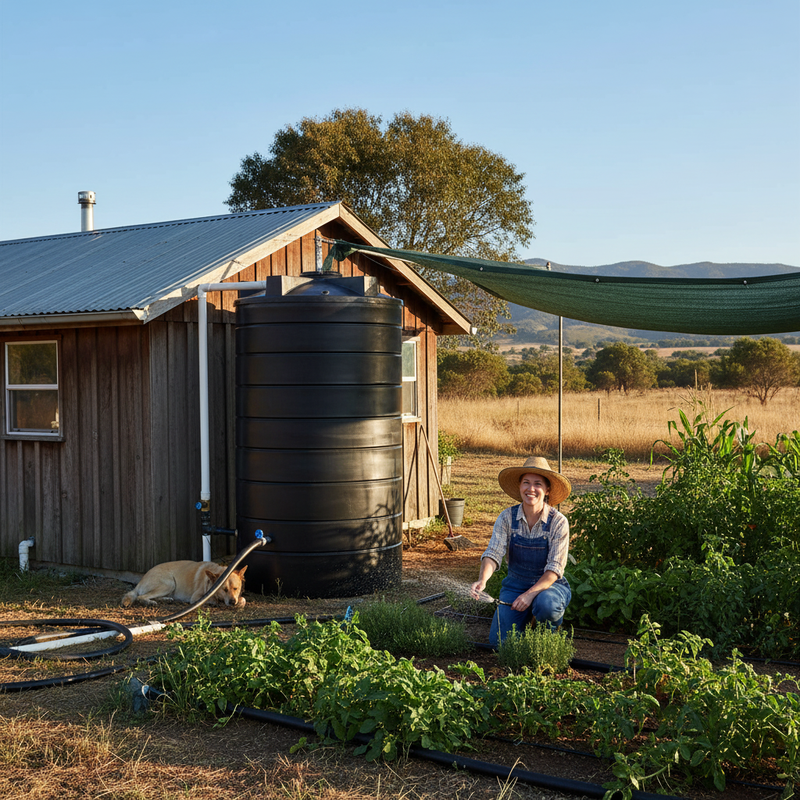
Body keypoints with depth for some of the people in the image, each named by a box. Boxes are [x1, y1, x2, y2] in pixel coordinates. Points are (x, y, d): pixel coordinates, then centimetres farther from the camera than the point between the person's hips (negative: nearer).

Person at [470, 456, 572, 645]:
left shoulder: (558, 522, -15)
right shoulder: (507, 517, -8)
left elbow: (555, 568, -17)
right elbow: (493, 553, -17)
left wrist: (531, 594, -31)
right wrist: (482, 580, -38)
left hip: (549, 585, -2)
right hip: (515, 585, 2)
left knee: (545, 604, -37)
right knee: (500, 640, -14)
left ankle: (548, 635, 0)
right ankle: (526, 616, 19)